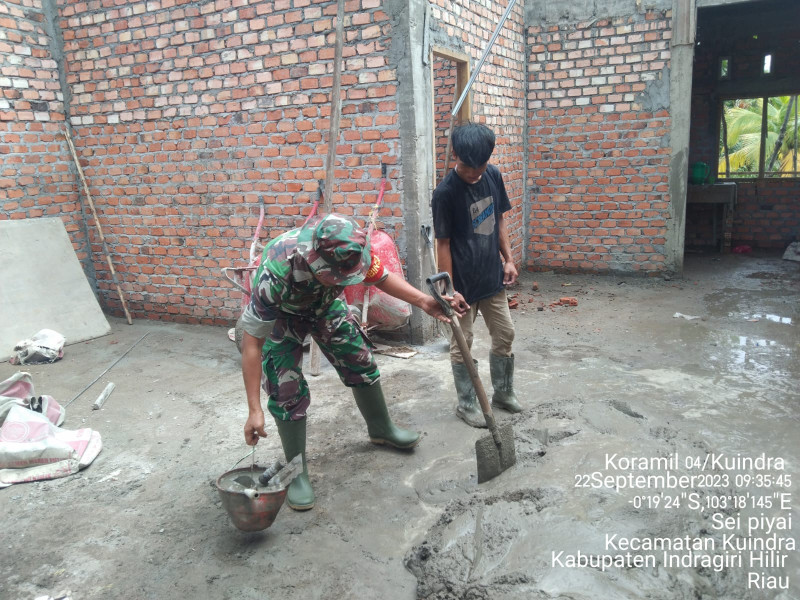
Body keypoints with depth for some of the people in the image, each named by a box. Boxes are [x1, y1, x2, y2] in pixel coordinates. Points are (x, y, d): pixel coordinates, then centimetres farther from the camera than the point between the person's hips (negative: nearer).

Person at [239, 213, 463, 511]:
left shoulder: (349, 250, -34)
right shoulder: (274, 275, -45)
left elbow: (381, 276, -11)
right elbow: (251, 342, -37)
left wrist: (424, 301, -24)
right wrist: (254, 410, -37)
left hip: (324, 303, 4)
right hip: (280, 313, -4)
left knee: (360, 362, 9)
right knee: (287, 390, -12)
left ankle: (381, 428, 35)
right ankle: (296, 472, 7)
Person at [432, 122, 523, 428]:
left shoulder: (493, 175, -1)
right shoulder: (445, 193, -18)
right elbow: (443, 243, -14)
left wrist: (508, 259, 7)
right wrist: (450, 288, -15)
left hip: (492, 276, 6)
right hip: (464, 282, -6)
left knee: (505, 335, 15)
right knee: (462, 344, 6)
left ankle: (503, 391, 34)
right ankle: (466, 403, 21)